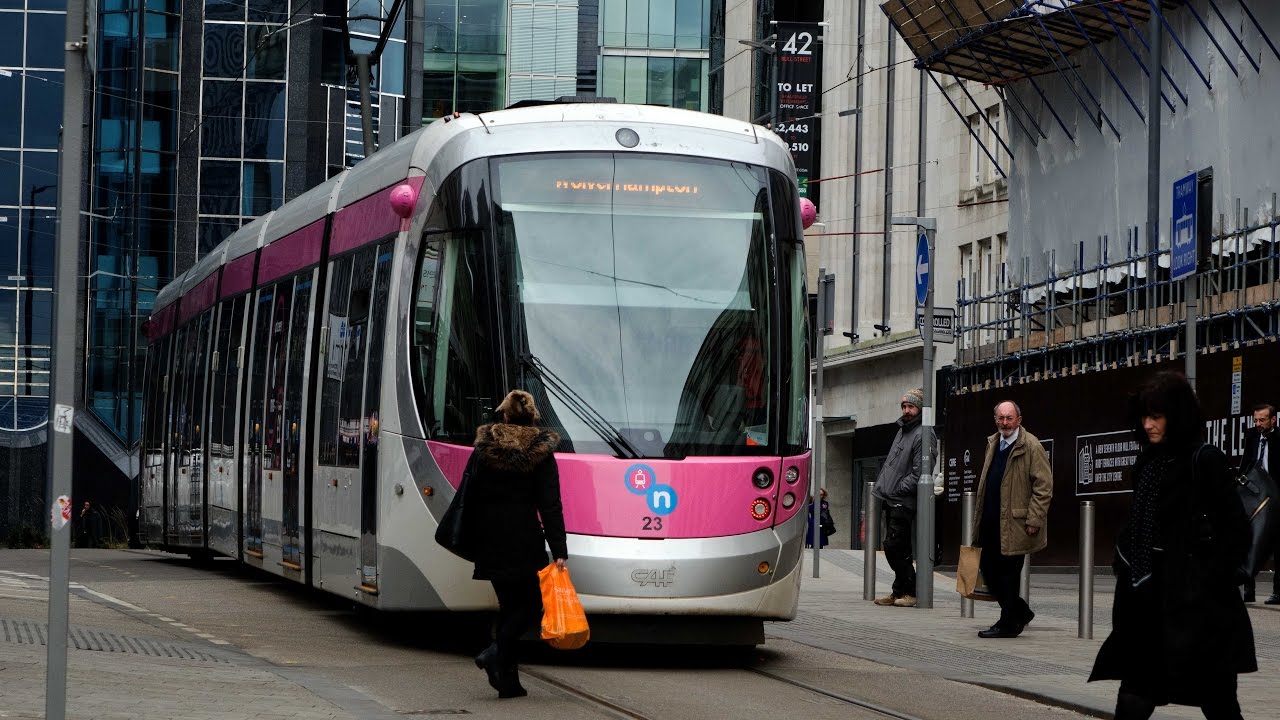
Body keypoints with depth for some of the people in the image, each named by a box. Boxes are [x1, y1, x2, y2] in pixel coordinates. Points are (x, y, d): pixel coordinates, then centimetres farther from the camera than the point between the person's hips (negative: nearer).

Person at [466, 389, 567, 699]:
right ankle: (496, 653, -19)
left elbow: (469, 498, 4)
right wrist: (559, 550, -7)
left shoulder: (483, 448, 5)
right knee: (530, 604, 5)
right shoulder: (540, 452, -3)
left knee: (509, 605, 12)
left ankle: (509, 681, 8)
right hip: (524, 540, -4)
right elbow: (550, 505, -7)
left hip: (490, 542, 4)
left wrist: (474, 540, 12)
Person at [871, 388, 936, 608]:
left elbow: (919, 474, -18)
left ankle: (910, 592, -4)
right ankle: (899, 592, 17)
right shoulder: (902, 430, 18)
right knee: (895, 549, 12)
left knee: (894, 547, -12)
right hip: (892, 501, 9)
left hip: (904, 503, -9)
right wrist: (882, 487, 15)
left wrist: (897, 489, -15)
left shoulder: (923, 435, -11)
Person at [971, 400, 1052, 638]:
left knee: (1008, 572, -2)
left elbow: (1043, 486, -12)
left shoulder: (1031, 447, -9)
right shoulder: (993, 444, 15)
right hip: (991, 521, 8)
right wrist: (979, 518, 18)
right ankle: (1020, 612, 27)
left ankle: (1008, 624, 9)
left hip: (1013, 523, -8)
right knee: (988, 569, 11)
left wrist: (1034, 520, -17)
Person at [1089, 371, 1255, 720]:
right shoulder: (1147, 462, 12)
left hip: (1197, 605, -6)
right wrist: (1126, 567, 4)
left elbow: (1236, 530, -10)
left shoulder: (1204, 461, -9)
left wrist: (1209, 581, -12)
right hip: (1150, 602, 6)